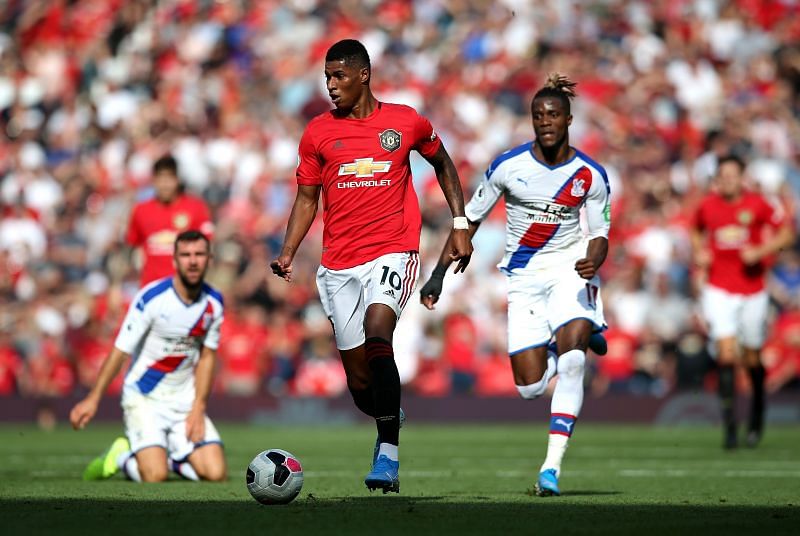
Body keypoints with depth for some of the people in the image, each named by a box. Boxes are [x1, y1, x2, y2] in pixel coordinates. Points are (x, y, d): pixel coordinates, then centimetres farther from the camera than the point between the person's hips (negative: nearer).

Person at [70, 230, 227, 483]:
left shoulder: (214, 303, -1)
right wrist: (93, 399, -10)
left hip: (185, 400, 5)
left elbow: (206, 358, 7)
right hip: (143, 397, -4)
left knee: (215, 473, -12)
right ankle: (121, 456, 11)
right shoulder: (151, 298, -16)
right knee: (155, 475, -22)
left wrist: (198, 409, -2)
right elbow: (121, 350, -10)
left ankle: (166, 455, 16)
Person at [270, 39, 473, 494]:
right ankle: (389, 418, 37)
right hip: (338, 265, 3)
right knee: (358, 379, 3)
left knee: (377, 334, -29)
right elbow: (307, 199, 13)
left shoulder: (406, 122, 2)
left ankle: (388, 451, -23)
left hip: (393, 252, -3)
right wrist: (288, 253, -1)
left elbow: (443, 164, 19)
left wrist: (460, 225, 13)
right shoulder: (318, 132, 6)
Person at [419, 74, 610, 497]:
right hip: (524, 276, 1)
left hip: (569, 269, -1)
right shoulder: (508, 166, -8)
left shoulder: (590, 175, -6)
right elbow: (470, 218, 2)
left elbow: (599, 235, -1)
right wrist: (438, 275, -1)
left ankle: (552, 466, -21)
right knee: (530, 387, -5)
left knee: (571, 358, -25)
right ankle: (581, 336, 29)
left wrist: (593, 260, -26)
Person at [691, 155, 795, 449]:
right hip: (719, 289, 0)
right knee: (726, 352, -15)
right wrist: (699, 253, 1)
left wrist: (761, 251, -13)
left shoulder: (757, 205, -5)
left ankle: (756, 421, 35)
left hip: (752, 290, 0)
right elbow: (697, 232, 21)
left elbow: (786, 233, 1)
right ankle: (730, 427, -17)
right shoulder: (707, 205, 1)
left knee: (752, 357, 10)